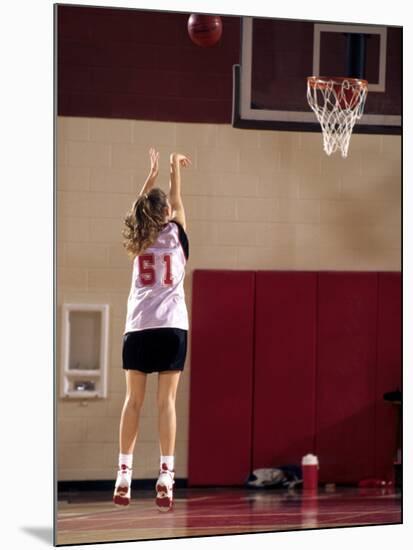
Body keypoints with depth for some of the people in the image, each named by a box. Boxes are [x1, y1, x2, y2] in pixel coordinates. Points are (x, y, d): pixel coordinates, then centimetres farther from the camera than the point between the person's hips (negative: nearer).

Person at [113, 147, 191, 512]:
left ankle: (124, 476, 0)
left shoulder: (137, 240, 11)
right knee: (167, 400, -4)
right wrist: (175, 165, 29)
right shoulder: (175, 234, 4)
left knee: (133, 400, 4)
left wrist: (153, 172, 35)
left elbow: (140, 207, 28)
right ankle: (166, 476, -11)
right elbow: (176, 199, 19)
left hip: (138, 327, 3)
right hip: (171, 325, -2)